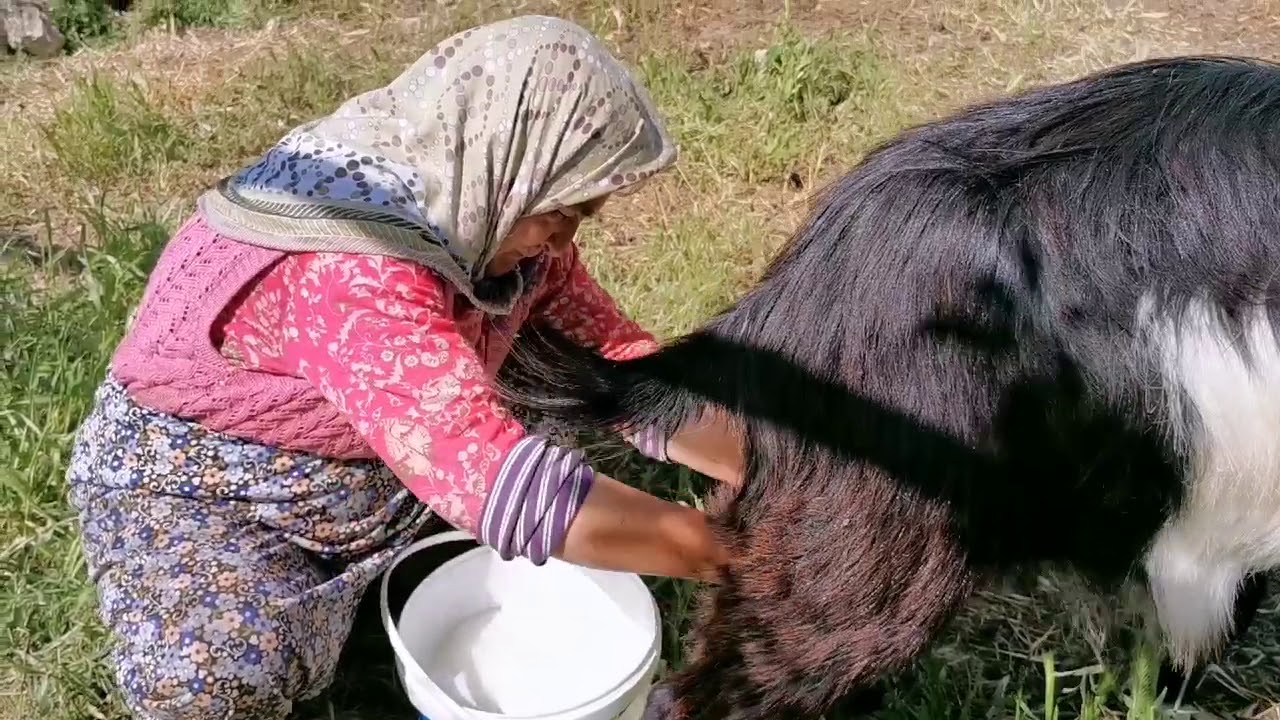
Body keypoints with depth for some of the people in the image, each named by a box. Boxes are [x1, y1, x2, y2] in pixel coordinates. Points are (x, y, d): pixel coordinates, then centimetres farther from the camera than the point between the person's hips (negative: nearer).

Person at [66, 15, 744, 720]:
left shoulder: (498, 212, -12)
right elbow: (495, 483, -47)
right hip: (198, 479, -7)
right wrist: (732, 551, -43)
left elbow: (608, 346, -5)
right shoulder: (353, 272, -39)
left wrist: (746, 467, -17)